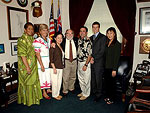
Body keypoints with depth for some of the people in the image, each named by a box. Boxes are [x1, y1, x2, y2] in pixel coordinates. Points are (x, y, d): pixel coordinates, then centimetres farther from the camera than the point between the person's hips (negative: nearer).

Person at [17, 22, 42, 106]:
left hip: (33, 66, 8)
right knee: (27, 82, 6)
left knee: (34, 81, 17)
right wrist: (27, 67, -22)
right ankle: (27, 100, 24)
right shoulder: (22, 40, -15)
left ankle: (34, 97, 35)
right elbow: (22, 55, -20)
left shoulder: (32, 39, 9)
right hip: (25, 66, -7)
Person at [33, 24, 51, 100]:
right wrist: (41, 65, -17)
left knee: (49, 75, 16)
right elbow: (37, 54, -16)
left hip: (49, 62, 7)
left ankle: (48, 89, 36)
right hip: (42, 62, -6)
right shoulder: (37, 41, -14)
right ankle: (44, 92, 21)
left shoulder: (49, 40, 8)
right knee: (43, 77, 4)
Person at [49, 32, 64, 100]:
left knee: (59, 81, 14)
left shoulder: (61, 47, 10)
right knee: (55, 82, 2)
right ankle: (54, 95, 20)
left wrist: (62, 66, 11)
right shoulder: (53, 47, -11)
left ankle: (58, 93, 30)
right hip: (54, 67, -7)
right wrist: (54, 68, -17)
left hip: (61, 67, 7)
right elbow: (51, 59, -14)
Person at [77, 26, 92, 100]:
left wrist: (86, 65, -18)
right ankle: (83, 92, 35)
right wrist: (78, 62, 9)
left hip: (85, 62, -7)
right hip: (79, 62, 7)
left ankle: (86, 94, 21)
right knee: (80, 78, 17)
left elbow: (90, 54, -16)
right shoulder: (78, 40, 7)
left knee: (86, 79, 4)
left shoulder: (88, 42, -14)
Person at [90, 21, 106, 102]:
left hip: (99, 62, -5)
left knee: (98, 79, 1)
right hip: (91, 62, 5)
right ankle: (94, 92, 26)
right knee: (92, 78, 11)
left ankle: (98, 94, 15)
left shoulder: (103, 37, -3)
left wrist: (94, 58, -13)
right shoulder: (90, 38, 17)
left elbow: (102, 51, -10)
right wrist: (90, 58, -4)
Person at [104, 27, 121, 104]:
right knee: (106, 82, 13)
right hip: (106, 66, 6)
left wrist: (114, 69, -16)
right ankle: (108, 96, 30)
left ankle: (111, 99, 21)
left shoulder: (117, 44, -11)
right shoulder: (107, 43, 9)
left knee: (111, 83, 5)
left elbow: (117, 58, -14)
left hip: (112, 67, -6)